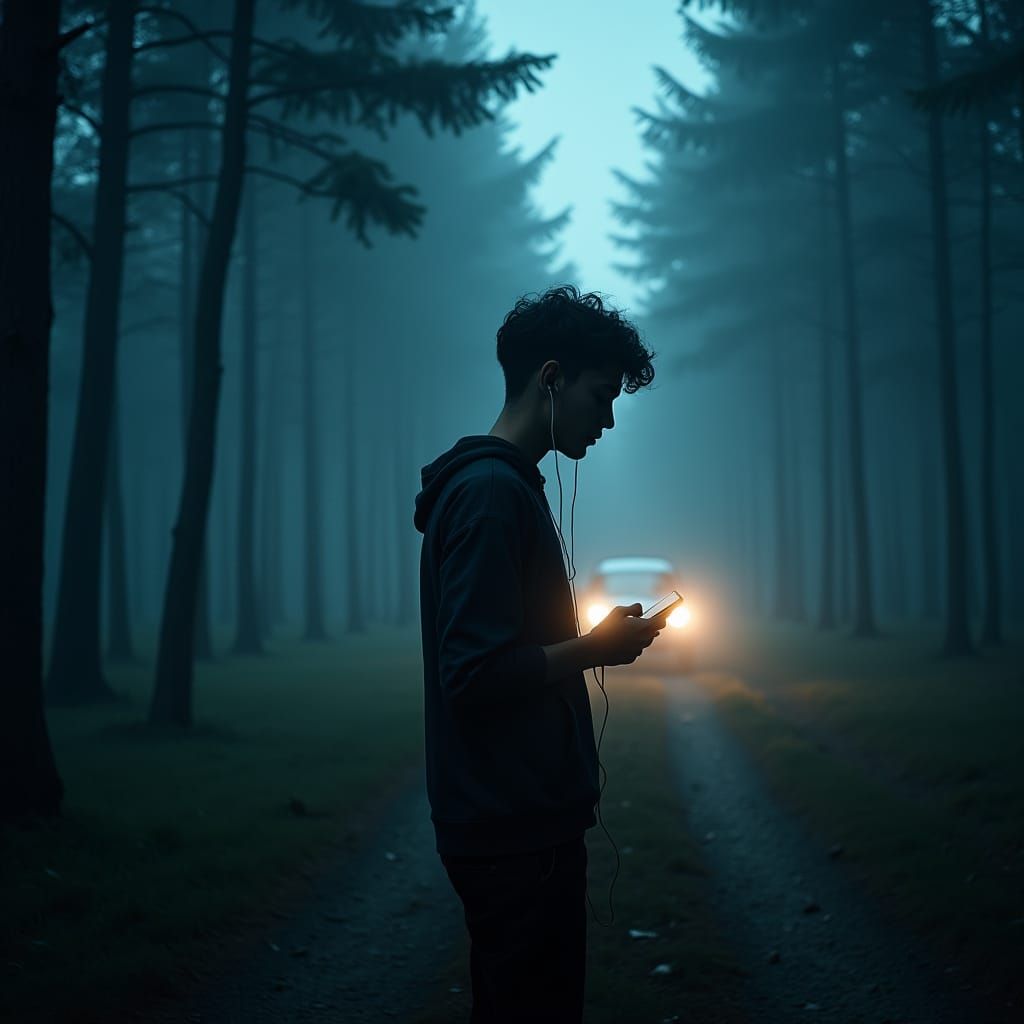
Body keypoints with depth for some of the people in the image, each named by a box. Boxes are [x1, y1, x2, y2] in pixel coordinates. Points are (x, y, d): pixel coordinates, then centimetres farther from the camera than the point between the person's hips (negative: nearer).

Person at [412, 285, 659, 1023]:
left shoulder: (503, 484, 14)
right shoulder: (492, 490, -17)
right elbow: (475, 674, -23)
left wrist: (589, 640, 10)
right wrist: (595, 650, -12)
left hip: (523, 819, 10)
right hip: (515, 825, -10)